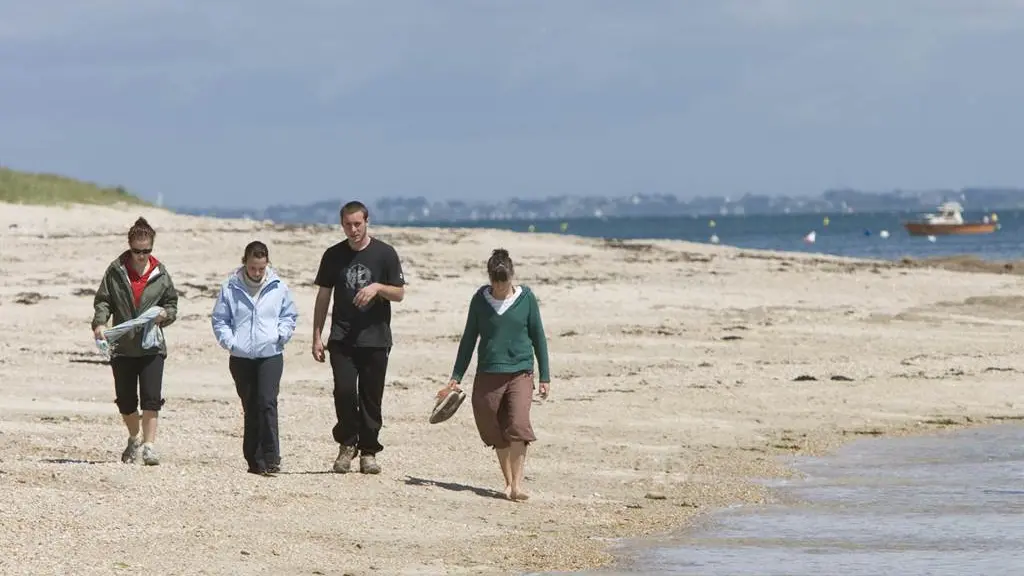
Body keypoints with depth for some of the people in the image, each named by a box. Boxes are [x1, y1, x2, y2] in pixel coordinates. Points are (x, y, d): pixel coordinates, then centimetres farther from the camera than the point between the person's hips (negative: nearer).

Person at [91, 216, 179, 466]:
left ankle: (149, 445, -11)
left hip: (152, 345, -1)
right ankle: (134, 439, 34)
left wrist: (164, 315, -11)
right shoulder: (116, 271, 1)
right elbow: (103, 300, 4)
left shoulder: (160, 274, 3)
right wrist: (99, 323, -14)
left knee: (151, 398, -13)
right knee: (125, 400, 10)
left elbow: (172, 304, 11)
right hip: (122, 347, 1)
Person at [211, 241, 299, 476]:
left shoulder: (278, 287, 4)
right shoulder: (230, 288, 3)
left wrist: (281, 334, -2)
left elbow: (290, 316, 15)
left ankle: (271, 458, -17)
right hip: (241, 357, 2)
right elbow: (219, 319, 8)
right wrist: (229, 341, -6)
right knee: (250, 408, 8)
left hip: (271, 355, -1)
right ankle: (254, 459, 14)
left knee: (267, 403, -16)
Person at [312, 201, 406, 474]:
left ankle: (368, 451, 13)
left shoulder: (384, 254, 2)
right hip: (342, 338, 1)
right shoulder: (333, 255, 8)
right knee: (344, 391, -13)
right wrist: (317, 336, 7)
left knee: (371, 398, 1)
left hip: (376, 338, -1)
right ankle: (347, 444, 6)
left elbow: (399, 294, 5)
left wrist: (377, 287, -16)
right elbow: (323, 297, 12)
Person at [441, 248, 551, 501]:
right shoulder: (481, 298, 2)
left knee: (518, 426, -18)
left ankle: (517, 485, -20)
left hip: (520, 373, -2)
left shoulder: (526, 297, 0)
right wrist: (456, 377, 9)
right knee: (497, 433, 6)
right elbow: (469, 338, 10)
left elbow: (538, 337, 7)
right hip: (488, 375, 2)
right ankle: (508, 481, 19)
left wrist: (544, 377, 7)